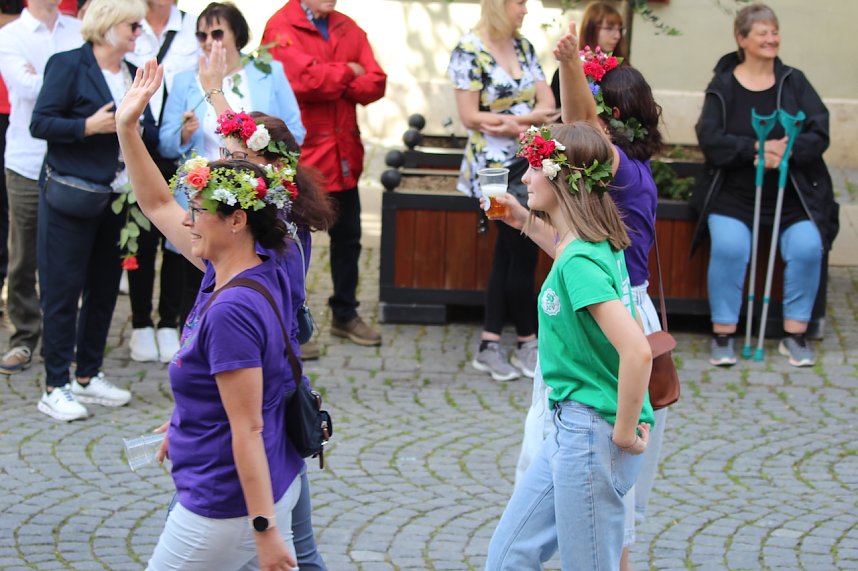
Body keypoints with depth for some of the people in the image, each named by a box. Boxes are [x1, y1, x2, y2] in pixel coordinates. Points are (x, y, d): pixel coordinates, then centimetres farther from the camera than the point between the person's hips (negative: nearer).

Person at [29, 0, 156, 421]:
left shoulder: (133, 74, 13)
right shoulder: (68, 65, -8)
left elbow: (148, 133, 16)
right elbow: (40, 124, -13)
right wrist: (89, 126, -21)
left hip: (117, 198, 7)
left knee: (105, 288, 11)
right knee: (63, 290, -3)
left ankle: (88, 375, 23)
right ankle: (55, 388, 0)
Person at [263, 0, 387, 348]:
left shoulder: (347, 29, 9)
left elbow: (375, 83, -1)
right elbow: (303, 79, -23)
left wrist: (331, 83, -15)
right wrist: (347, 73, -7)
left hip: (344, 154, 7)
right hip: (300, 153, -6)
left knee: (348, 237, 15)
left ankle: (345, 315, 31)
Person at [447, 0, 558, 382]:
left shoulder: (523, 47, 9)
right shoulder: (470, 51, -12)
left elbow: (547, 102, 2)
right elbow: (470, 117, -15)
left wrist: (516, 123, -18)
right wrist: (528, 117, -17)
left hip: (526, 163, 7)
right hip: (495, 166, -7)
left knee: (508, 254, 8)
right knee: (523, 255, -2)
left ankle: (490, 345, 12)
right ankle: (527, 344, 12)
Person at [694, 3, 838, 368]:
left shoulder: (794, 82, 7)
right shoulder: (723, 85, 3)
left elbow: (819, 135, -3)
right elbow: (710, 139, -9)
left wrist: (785, 152, -22)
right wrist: (755, 148, -22)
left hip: (792, 195, 1)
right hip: (734, 194, -1)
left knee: (807, 246, -23)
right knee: (729, 246, -27)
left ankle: (795, 335, -8)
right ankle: (723, 334, -13)